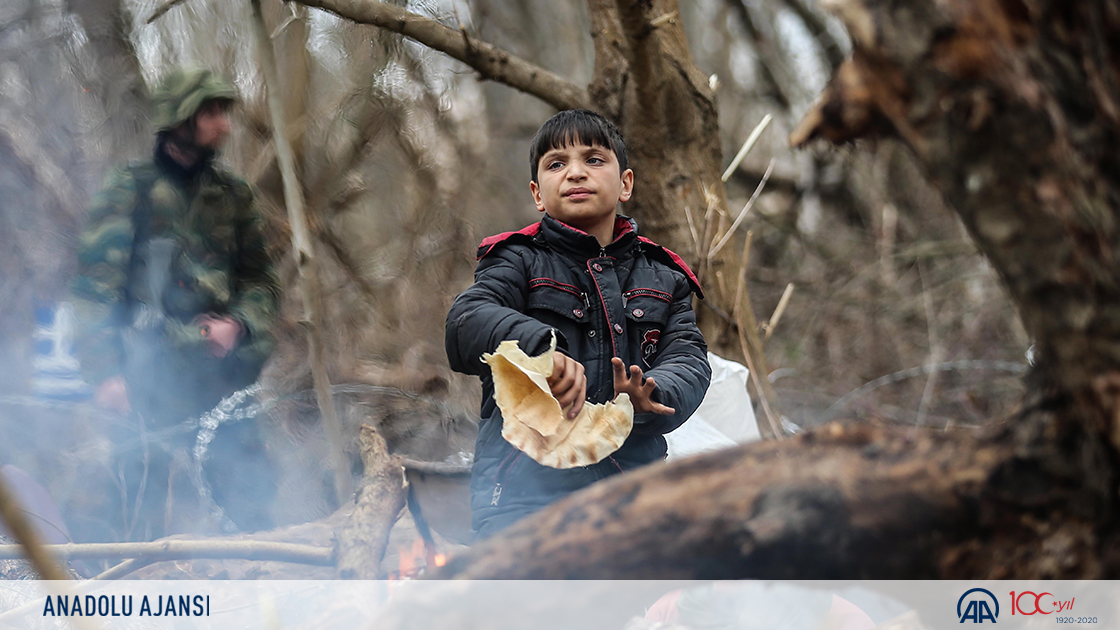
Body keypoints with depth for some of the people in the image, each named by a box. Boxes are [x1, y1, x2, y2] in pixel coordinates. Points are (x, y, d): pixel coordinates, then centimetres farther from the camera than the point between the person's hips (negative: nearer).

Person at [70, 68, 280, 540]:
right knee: (146, 493, -6)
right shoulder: (130, 190, 0)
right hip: (151, 372, -4)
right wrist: (105, 371, -12)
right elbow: (95, 285, -4)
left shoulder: (231, 194, 15)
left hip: (221, 368, 4)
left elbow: (261, 279, 17)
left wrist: (237, 324, -4)